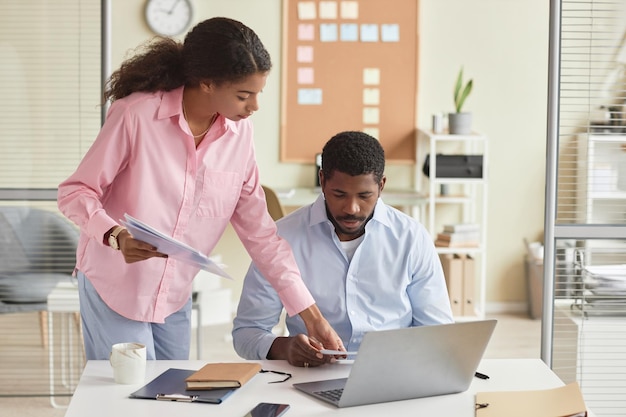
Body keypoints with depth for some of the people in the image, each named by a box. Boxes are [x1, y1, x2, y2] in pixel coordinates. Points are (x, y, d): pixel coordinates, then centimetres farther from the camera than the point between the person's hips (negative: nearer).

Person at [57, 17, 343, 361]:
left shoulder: (239, 133, -5)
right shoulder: (135, 114, -21)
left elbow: (259, 230, 0)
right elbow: (74, 192, -13)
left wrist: (310, 314, -3)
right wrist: (115, 235, -33)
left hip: (175, 298, 5)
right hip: (114, 289, -5)